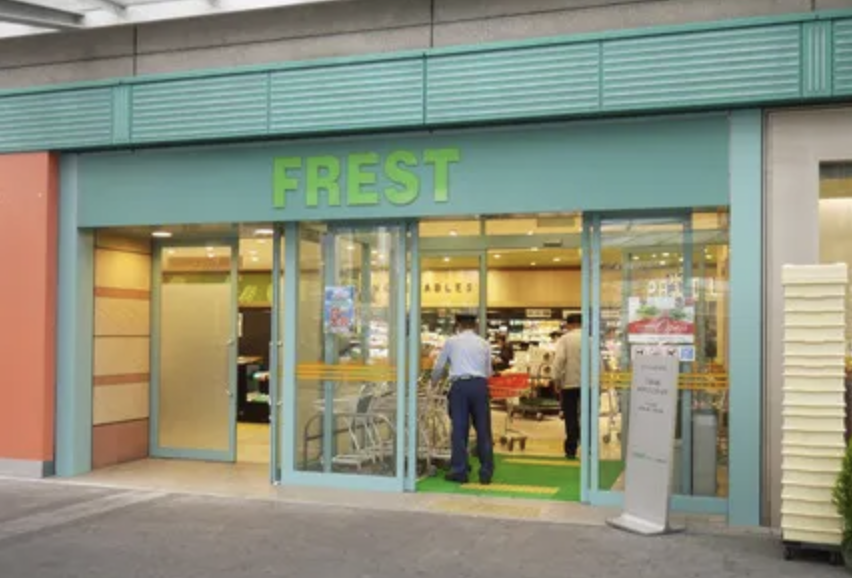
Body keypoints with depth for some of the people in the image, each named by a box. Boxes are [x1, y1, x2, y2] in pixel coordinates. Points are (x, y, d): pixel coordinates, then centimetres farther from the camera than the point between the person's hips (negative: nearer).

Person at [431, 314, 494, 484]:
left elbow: (438, 368, 17)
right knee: (483, 429, 5)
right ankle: (486, 472, 8)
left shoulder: (451, 342, 10)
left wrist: (433, 382, 37)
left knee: (459, 429, 3)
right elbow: (488, 372, 17)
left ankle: (459, 471, 5)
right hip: (480, 385, 1)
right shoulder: (484, 344, 14)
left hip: (459, 385, -1)